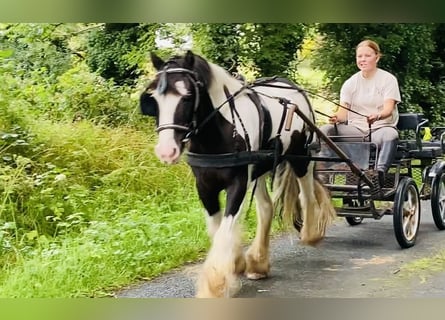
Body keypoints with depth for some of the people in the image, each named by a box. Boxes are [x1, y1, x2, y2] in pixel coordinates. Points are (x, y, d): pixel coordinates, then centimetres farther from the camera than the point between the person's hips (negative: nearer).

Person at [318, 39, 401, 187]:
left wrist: (377, 116, -36)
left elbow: (388, 109, -11)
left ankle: (380, 172, -57)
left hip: (380, 128, -3)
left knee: (390, 135, -40)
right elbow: (343, 113, 3)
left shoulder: (388, 79, 3)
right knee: (324, 130, -23)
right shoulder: (350, 83, 13)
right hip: (355, 129, 3)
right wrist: (336, 117, -23)